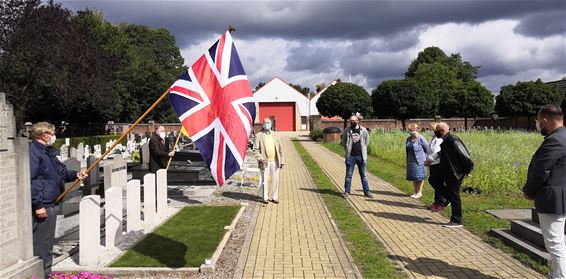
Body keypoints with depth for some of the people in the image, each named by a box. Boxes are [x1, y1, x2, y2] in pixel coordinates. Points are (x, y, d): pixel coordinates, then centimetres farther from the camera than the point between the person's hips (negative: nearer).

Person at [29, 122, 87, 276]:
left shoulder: (48, 151, 17)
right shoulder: (33, 152, -17)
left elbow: (61, 172, 24)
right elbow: (30, 181, -23)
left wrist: (75, 174, 6)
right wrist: (38, 205, -24)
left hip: (50, 204, 11)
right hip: (41, 206, -11)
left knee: (48, 242, 19)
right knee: (40, 244, -2)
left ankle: (46, 273, 30)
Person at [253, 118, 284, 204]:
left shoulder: (274, 135, 12)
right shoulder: (259, 135, 1)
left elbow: (280, 149, 12)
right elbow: (255, 149, -4)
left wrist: (281, 161, 7)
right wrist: (260, 158, -19)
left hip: (275, 161, 3)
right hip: (265, 162, -3)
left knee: (275, 180, 5)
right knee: (264, 180, 3)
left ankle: (274, 197, 16)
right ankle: (265, 197, 13)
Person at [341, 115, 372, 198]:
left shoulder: (363, 130, -1)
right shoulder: (347, 130, -2)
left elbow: (367, 139, 14)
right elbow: (343, 140, 11)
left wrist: (364, 149, 12)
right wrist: (346, 149, 8)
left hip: (361, 156, 1)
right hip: (351, 156, -1)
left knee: (363, 175, 9)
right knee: (349, 175, 4)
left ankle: (366, 191, 18)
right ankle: (347, 191, 11)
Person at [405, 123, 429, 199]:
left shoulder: (420, 138, -13)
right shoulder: (408, 139, 6)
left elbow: (427, 148, -7)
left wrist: (424, 157, -2)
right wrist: (407, 160, 14)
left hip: (419, 161, -6)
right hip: (411, 161, 6)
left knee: (419, 177, 2)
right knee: (413, 177, 12)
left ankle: (419, 192, 12)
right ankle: (416, 192, 23)